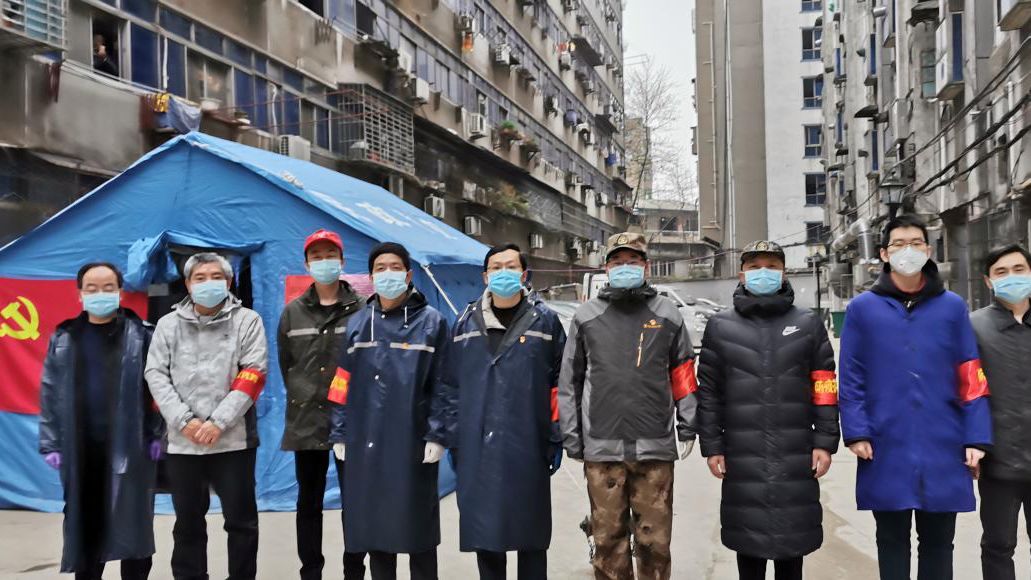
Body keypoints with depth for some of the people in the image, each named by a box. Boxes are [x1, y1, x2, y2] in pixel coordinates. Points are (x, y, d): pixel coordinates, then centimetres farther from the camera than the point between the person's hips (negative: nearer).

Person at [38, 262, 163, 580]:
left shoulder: (142, 335, -1)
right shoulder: (63, 339, 7)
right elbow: (50, 393, 8)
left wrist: (159, 435, -9)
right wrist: (50, 443, 2)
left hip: (130, 447, -3)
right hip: (80, 450, 3)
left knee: (133, 525, 4)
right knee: (84, 524, 10)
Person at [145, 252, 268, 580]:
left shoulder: (247, 321, 2)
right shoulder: (168, 325, 8)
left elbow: (253, 375, -6)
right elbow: (156, 375, 2)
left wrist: (218, 422, -14)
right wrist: (184, 421, -11)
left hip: (233, 439, -2)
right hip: (182, 441, 2)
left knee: (241, 520, 4)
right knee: (188, 523, 13)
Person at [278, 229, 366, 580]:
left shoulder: (360, 310, -2)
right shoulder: (293, 313, 10)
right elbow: (285, 364, 15)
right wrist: (302, 396, 9)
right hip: (306, 421, 3)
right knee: (309, 504, 11)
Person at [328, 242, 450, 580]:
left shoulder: (430, 322, 0)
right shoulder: (357, 324, 10)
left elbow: (441, 385, -3)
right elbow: (343, 385, 11)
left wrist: (437, 435, -9)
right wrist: (339, 434, 6)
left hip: (413, 442, -3)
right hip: (366, 442, 3)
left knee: (416, 524, 5)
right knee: (374, 524, 11)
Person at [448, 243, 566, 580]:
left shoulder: (544, 320, 2)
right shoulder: (467, 323, 8)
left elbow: (559, 384, 1)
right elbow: (453, 384, 11)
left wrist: (556, 439, -3)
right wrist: (452, 439, 8)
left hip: (528, 446, -2)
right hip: (477, 447, 2)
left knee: (531, 533, 8)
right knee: (483, 529, 10)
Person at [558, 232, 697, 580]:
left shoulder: (668, 314, 8)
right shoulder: (586, 317, 7)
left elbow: (683, 375, 10)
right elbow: (569, 382, 7)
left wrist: (687, 427, 5)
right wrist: (571, 437, 3)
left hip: (655, 447, 0)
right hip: (601, 447, 0)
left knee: (655, 539, 6)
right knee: (608, 538, 7)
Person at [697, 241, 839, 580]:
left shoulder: (808, 324, 7)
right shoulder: (720, 326, 7)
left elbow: (825, 388, 5)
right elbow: (709, 392, 6)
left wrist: (825, 442, -1)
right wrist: (712, 446, 1)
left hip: (796, 456, 0)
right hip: (742, 457, 0)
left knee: (792, 537, 7)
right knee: (749, 538, 7)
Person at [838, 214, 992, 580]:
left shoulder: (952, 307, 5)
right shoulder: (862, 309, 1)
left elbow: (971, 378, 3)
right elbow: (851, 379, 0)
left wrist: (976, 438, -3)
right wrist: (856, 432, -8)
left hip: (943, 449, 1)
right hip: (887, 450, -1)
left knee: (938, 543, 11)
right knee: (892, 541, 11)